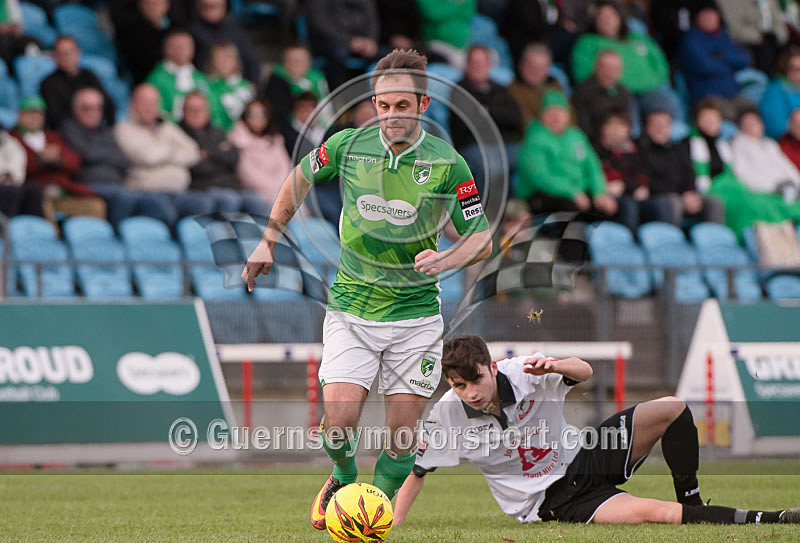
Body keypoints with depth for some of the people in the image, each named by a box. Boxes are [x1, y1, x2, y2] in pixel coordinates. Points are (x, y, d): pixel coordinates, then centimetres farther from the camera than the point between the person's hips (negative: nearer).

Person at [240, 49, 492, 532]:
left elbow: (482, 240, -3)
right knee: (340, 422, -11)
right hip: (351, 309, 0)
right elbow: (300, 178, 15)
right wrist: (269, 241, 13)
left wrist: (443, 261, -23)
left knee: (402, 435, -1)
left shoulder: (447, 163, -9)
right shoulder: (348, 146, -5)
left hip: (416, 313, 0)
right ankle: (344, 482, 22)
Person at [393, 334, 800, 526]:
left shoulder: (522, 373, -15)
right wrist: (392, 529, -15)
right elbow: (416, 472, -5)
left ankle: (691, 504, 1)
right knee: (652, 512, -27)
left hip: (581, 456, 4)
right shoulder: (447, 415, -16)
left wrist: (556, 366, -46)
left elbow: (584, 372, -24)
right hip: (551, 497, -4)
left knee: (672, 410, -12)